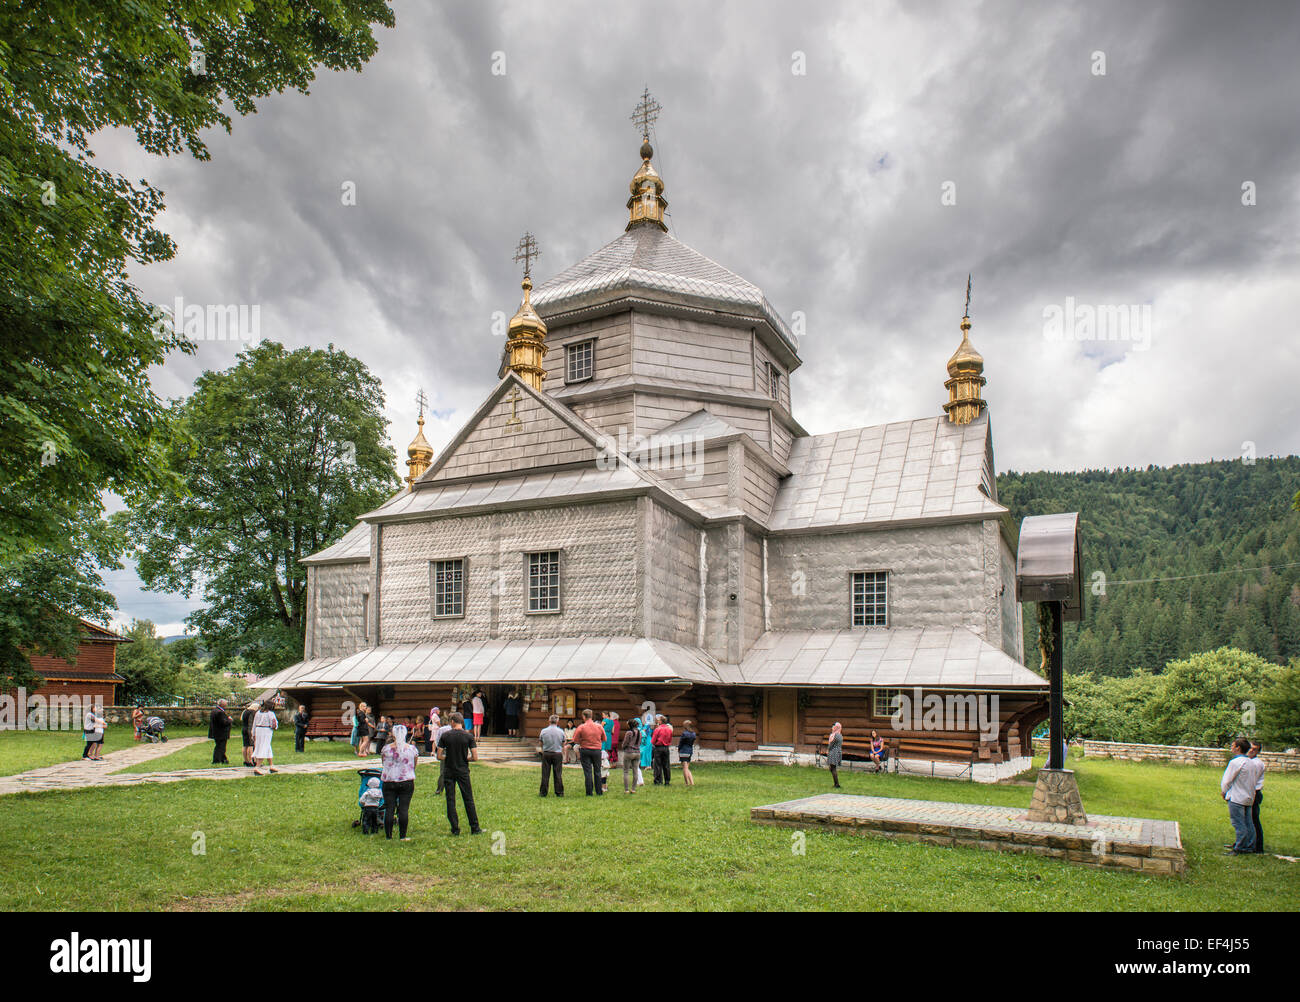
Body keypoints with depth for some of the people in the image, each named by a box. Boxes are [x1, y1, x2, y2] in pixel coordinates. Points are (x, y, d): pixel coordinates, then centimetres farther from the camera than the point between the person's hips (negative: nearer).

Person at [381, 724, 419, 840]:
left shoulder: (386, 748, -3)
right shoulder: (412, 748, -3)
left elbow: (383, 762, 12)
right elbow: (415, 765, 9)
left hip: (389, 781, 0)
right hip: (407, 781, 0)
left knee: (389, 809, 5)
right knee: (403, 809, 1)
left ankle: (388, 836, 8)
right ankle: (402, 836, 2)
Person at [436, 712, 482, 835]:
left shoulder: (445, 736, -4)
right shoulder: (469, 736, -6)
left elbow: (439, 755, -5)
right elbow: (475, 757, -9)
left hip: (449, 771, 0)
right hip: (463, 771, 0)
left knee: (450, 800, 8)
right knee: (468, 799, 6)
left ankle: (455, 829, 8)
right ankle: (475, 828, 8)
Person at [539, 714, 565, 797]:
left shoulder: (543, 731, -2)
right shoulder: (561, 732, -2)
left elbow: (541, 744, 8)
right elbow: (563, 746, 6)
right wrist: (563, 756, 18)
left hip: (546, 754, 0)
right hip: (557, 754, 0)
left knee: (545, 774, 5)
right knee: (558, 774, 4)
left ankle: (543, 792, 8)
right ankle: (559, 792, 7)